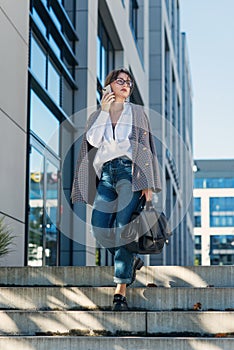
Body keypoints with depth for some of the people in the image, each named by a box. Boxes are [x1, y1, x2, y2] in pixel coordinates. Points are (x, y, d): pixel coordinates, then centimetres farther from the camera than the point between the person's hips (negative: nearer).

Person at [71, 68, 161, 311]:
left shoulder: (136, 113, 12)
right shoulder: (97, 115, 18)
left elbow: (144, 147, 3)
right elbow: (93, 140, -1)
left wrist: (147, 183, -7)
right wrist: (104, 111, -3)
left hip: (129, 171, -3)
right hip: (106, 173, 3)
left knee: (124, 227, -12)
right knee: (99, 227, -7)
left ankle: (120, 291, -14)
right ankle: (131, 260, 21)